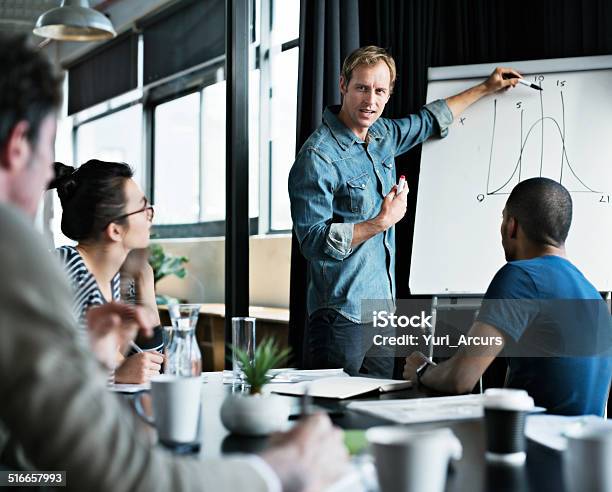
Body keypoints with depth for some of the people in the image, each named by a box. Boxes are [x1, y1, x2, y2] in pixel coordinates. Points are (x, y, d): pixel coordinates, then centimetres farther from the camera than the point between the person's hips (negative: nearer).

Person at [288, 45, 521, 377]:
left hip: (383, 310, 8)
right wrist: (382, 222, -17)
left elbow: (429, 121, 30)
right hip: (341, 317, -8)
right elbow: (313, 240, -20)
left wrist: (485, 88, 35)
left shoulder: (382, 135, 9)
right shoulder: (319, 156, -16)